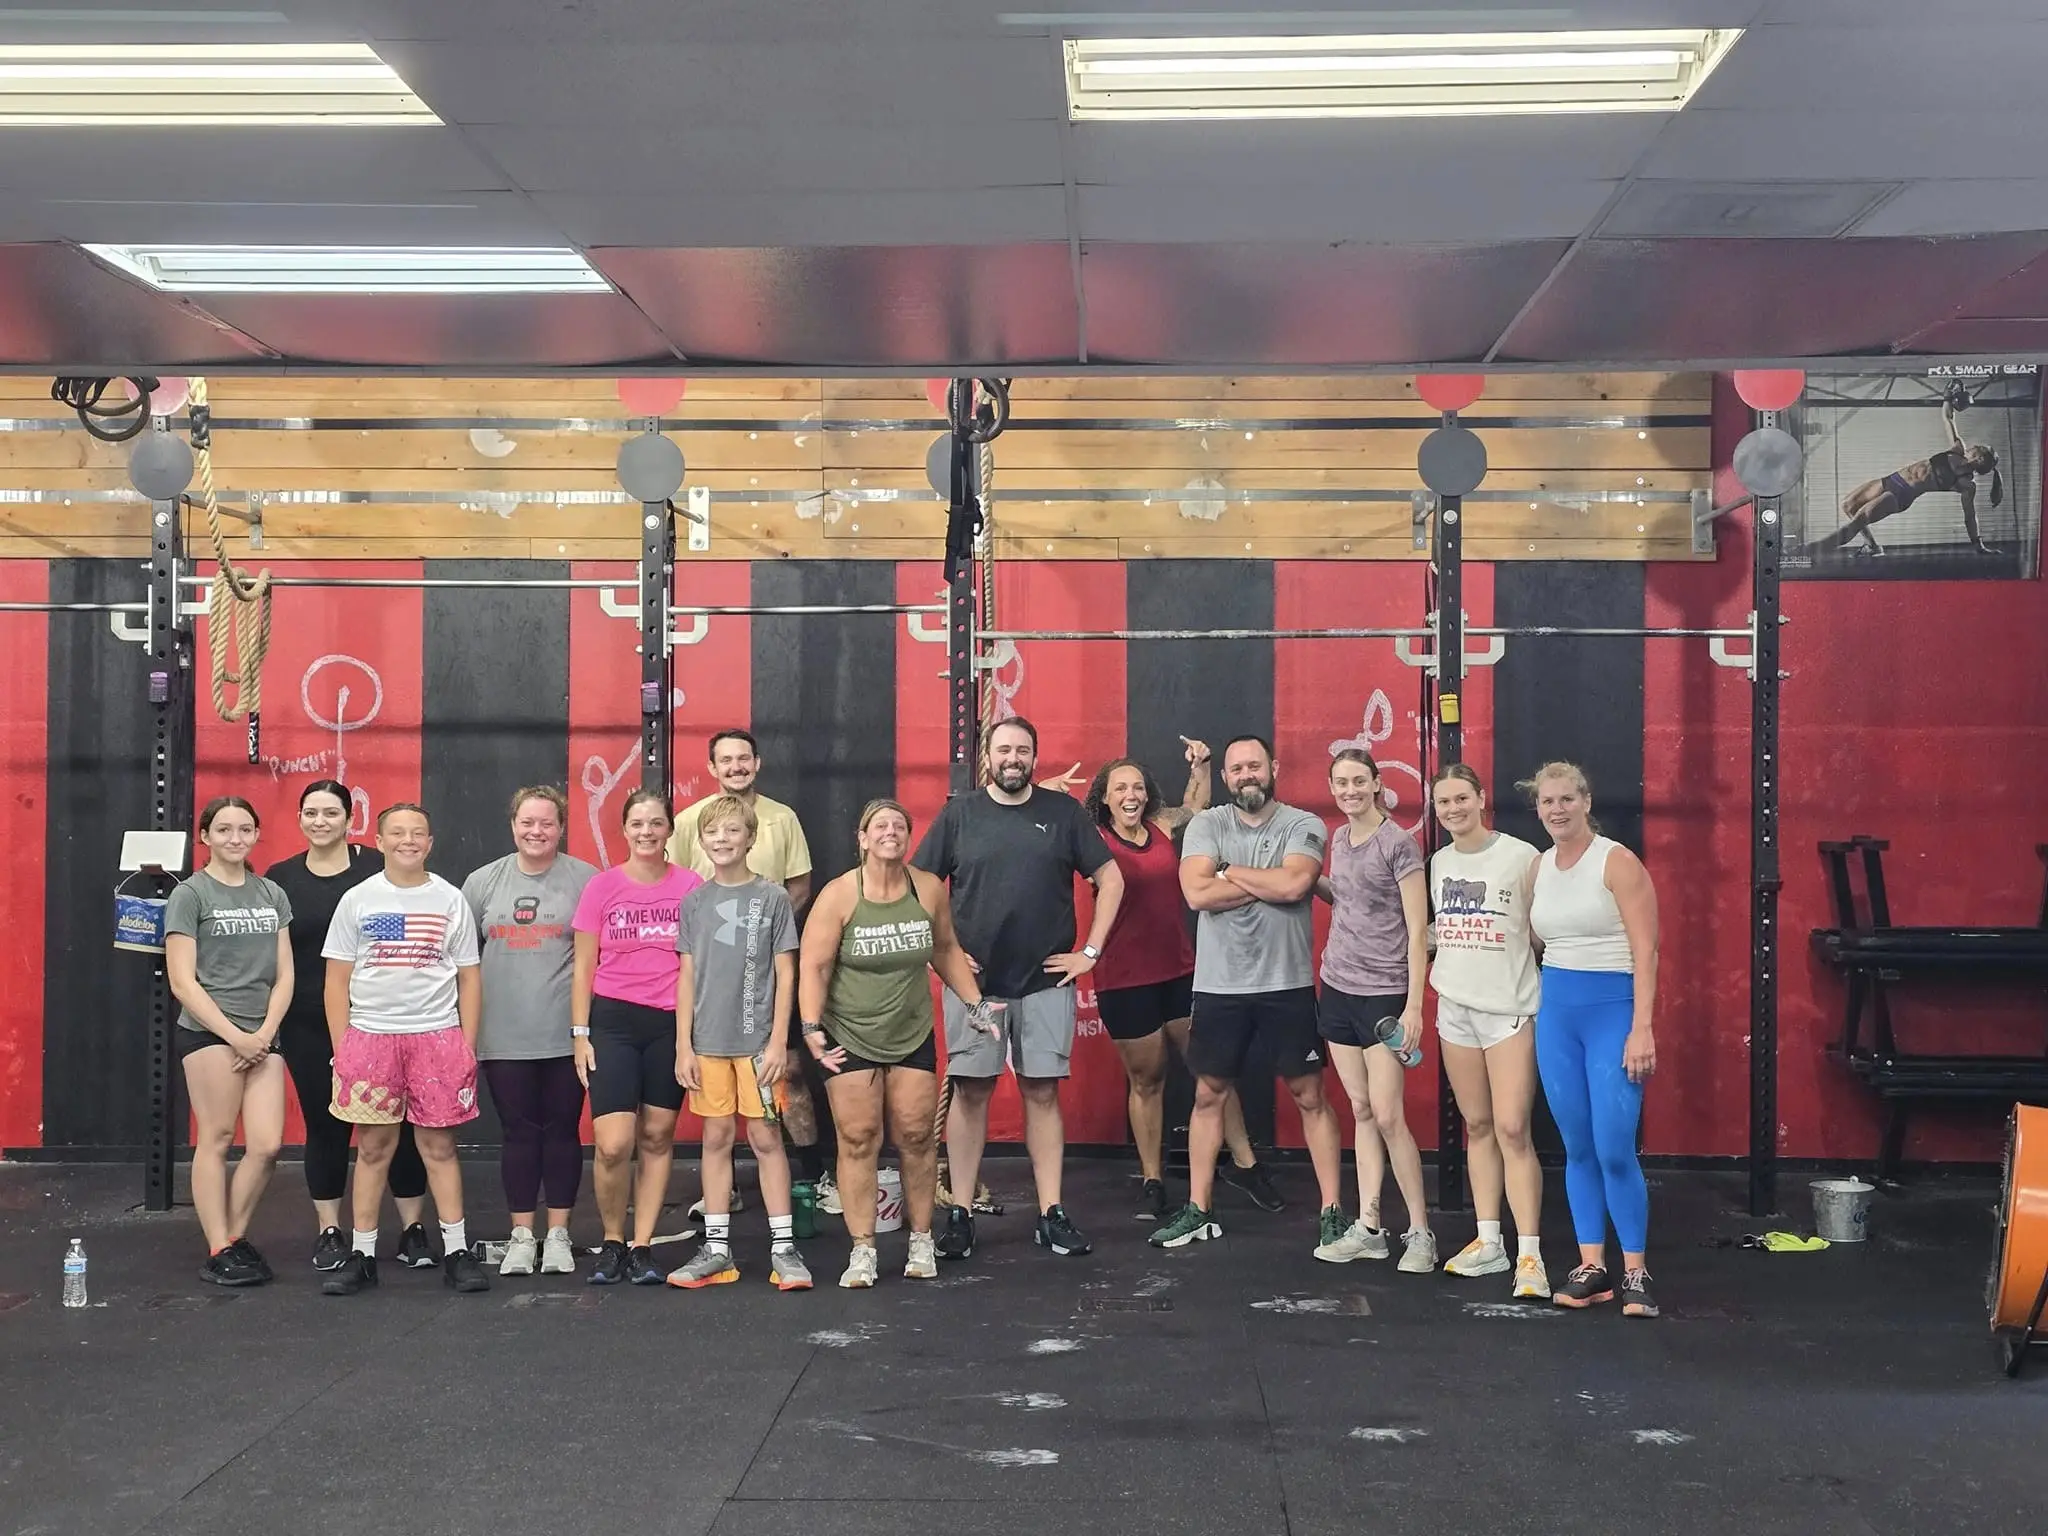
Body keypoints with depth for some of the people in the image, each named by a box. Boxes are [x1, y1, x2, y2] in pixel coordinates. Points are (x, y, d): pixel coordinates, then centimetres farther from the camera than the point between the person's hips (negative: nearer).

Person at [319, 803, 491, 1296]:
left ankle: (457, 1251, 8)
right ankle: (362, 1255, 13)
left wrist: (467, 1047, 2)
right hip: (370, 1036, 0)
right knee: (373, 1149, 5)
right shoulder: (357, 900, 6)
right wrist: (341, 1049, 1)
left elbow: (469, 978, 8)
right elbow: (337, 980, 7)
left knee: (439, 1147, 2)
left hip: (437, 1036, 0)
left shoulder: (450, 900, 7)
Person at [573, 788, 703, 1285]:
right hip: (614, 1020, -1)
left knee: (657, 1137, 7)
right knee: (613, 1145, -9)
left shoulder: (691, 886, 1)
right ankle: (611, 1242, 11)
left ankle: (642, 1246, 18)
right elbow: (584, 967, 6)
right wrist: (580, 1034, 1)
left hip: (671, 1023, 1)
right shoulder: (602, 887, 1)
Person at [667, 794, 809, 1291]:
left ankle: (783, 1248, 7)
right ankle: (717, 1250, 14)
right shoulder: (694, 902, 6)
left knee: (765, 1138, 0)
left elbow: (785, 975, -2)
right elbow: (687, 978, 8)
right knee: (716, 1138, 8)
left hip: (757, 1040, -3)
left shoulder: (772, 897, -1)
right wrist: (683, 1046, 3)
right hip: (708, 1041, 3)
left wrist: (778, 1042, -8)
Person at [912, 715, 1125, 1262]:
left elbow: (1110, 880, 7)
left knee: (1042, 1093, 4)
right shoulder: (959, 814, 3)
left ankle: (1052, 1216, 9)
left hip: (1046, 981, 0)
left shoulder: (1062, 812, 4)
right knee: (970, 1092, 1)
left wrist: (1090, 951, 1)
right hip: (974, 980, 0)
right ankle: (959, 1216, 6)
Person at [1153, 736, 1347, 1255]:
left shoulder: (1304, 825, -3)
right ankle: (1198, 1211, 20)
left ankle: (1331, 1211, 12)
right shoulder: (1205, 825, 1)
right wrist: (1269, 880, -13)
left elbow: (1293, 885, -21)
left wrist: (1229, 872, -10)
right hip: (1218, 985, 2)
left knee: (1310, 1096, 4)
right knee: (1208, 1095, 10)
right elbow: (1197, 893, -14)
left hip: (1287, 985, -2)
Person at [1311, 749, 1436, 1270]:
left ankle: (1420, 1232, 4)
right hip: (1338, 988, 7)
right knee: (1361, 1111, 10)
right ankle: (1367, 1228, 14)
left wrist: (1414, 1006, -16)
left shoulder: (1397, 844, -11)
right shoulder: (1339, 839, 9)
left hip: (1383, 993, -7)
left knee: (1387, 1117, -7)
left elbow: (1417, 930, -12)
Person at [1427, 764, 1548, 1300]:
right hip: (1455, 1007, 6)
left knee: (1512, 1130, -10)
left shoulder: (1520, 856, -9)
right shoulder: (1439, 862, 9)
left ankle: (1529, 1255, -7)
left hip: (1509, 1009, -6)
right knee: (1477, 1127, 11)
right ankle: (1488, 1243, 18)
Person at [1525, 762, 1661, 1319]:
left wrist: (1642, 1029, -19)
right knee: (1578, 1148, 7)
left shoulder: (1617, 863, -8)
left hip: (1612, 1010, -6)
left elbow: (1645, 950, -12)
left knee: (1614, 1149, -9)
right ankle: (1591, 1267, 14)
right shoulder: (1539, 867, 10)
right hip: (1556, 1012, 6)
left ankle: (1636, 1273, 2)